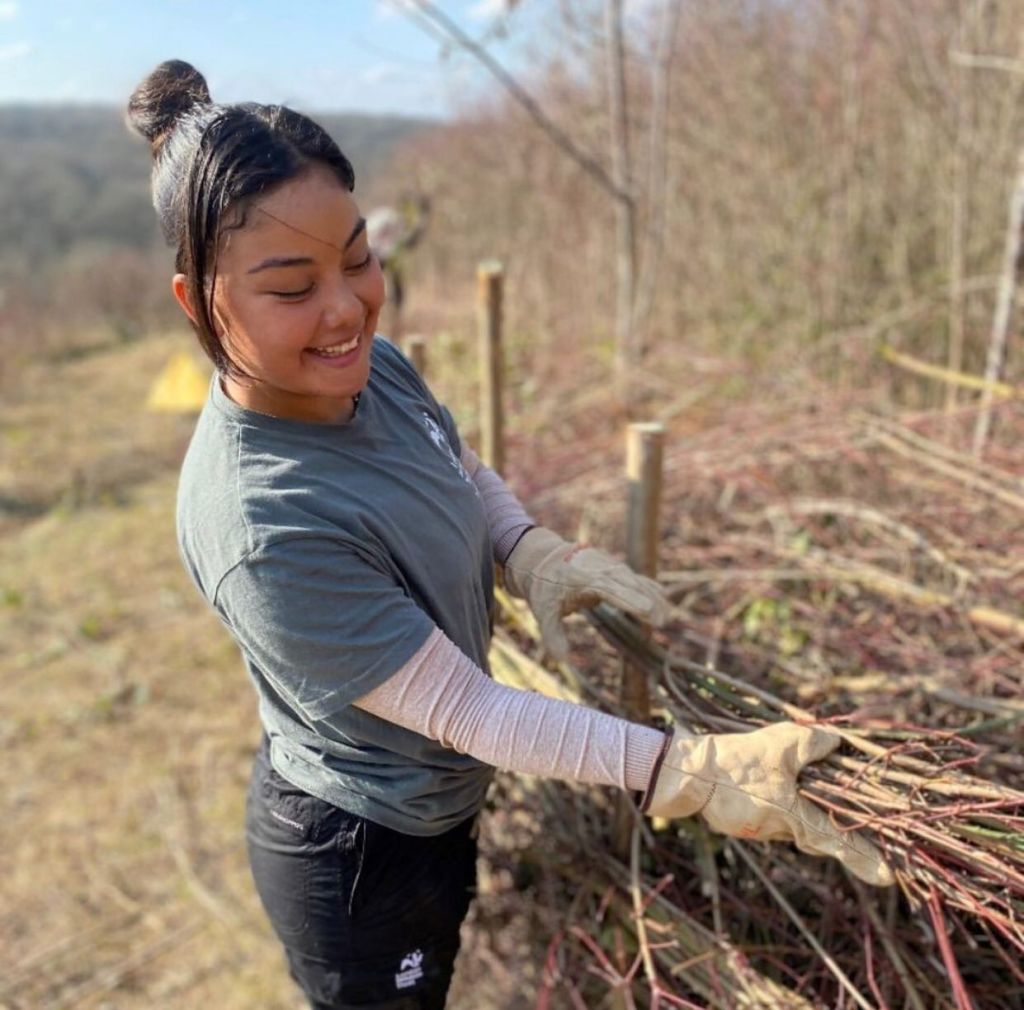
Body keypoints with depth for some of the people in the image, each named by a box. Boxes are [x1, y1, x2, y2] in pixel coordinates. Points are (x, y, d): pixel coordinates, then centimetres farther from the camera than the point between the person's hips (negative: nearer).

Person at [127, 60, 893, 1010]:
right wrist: (692, 769, -30)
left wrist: (533, 553, -12)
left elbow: (466, 471, 7)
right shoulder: (263, 533, -37)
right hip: (358, 864, -6)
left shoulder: (372, 363, -14)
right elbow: (469, 711, -30)